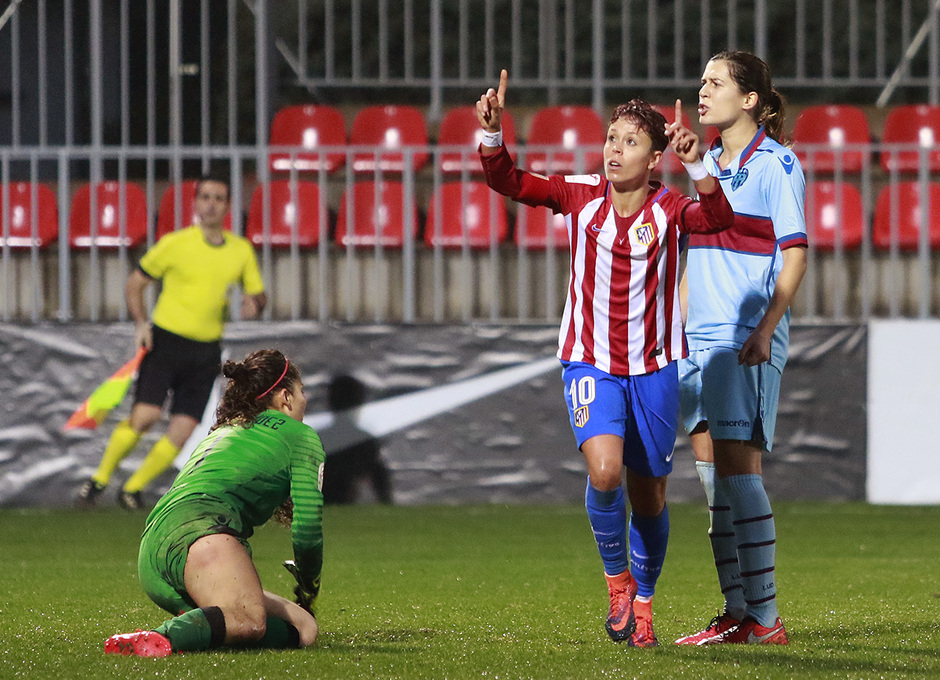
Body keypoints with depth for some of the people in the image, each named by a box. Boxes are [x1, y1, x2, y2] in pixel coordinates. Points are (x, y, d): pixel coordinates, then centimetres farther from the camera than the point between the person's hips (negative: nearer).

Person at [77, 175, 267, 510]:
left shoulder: (242, 250, 6)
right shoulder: (174, 244, -3)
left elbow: (258, 293, 16)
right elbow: (135, 283, 6)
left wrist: (254, 302, -10)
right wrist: (140, 324, -9)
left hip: (206, 351, 3)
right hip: (166, 341, -3)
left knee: (183, 429, -7)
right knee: (145, 414, -19)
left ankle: (133, 489, 11)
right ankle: (99, 479, 1)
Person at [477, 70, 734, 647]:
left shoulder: (668, 210, -9)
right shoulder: (582, 196, -4)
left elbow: (719, 219, -28)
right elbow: (510, 182, -4)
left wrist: (697, 166, -43)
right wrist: (493, 133, -21)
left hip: (653, 368, 0)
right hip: (590, 362, 0)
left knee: (648, 495, 9)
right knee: (604, 471, -24)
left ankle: (642, 601, 30)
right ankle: (617, 579, -1)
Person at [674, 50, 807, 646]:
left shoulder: (776, 164, -7)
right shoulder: (706, 164, 15)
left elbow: (795, 255, -11)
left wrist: (765, 328, -19)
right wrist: (683, 322, 19)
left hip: (749, 335, -8)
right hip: (702, 334, 8)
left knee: (737, 466, -11)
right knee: (710, 465, 5)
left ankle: (765, 616, -8)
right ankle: (736, 613, 9)